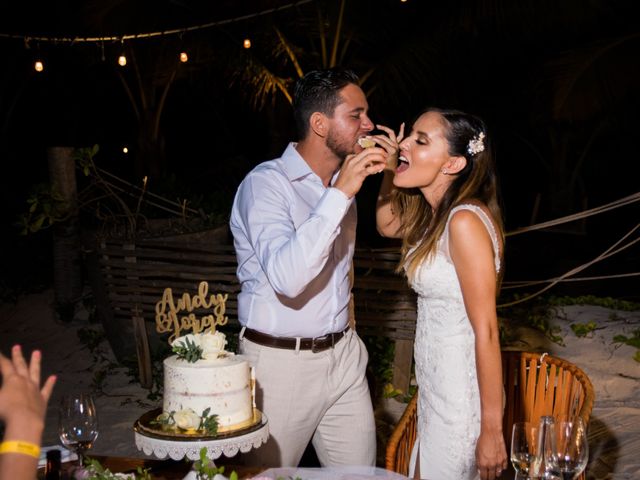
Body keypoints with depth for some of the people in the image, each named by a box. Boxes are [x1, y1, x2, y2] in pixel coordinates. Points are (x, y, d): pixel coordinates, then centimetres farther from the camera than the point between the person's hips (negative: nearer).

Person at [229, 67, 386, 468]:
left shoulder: (342, 182, 9)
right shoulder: (266, 183, -15)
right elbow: (286, 277, -31)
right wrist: (339, 194, -31)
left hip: (344, 355, 7)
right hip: (282, 360, -6)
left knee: (361, 473, 10)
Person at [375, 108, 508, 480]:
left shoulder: (465, 221, -23)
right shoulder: (435, 214, 4)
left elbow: (486, 331, -22)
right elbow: (387, 226, 25)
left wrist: (492, 431, -19)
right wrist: (390, 171, 7)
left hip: (461, 396, -9)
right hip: (436, 388, 9)